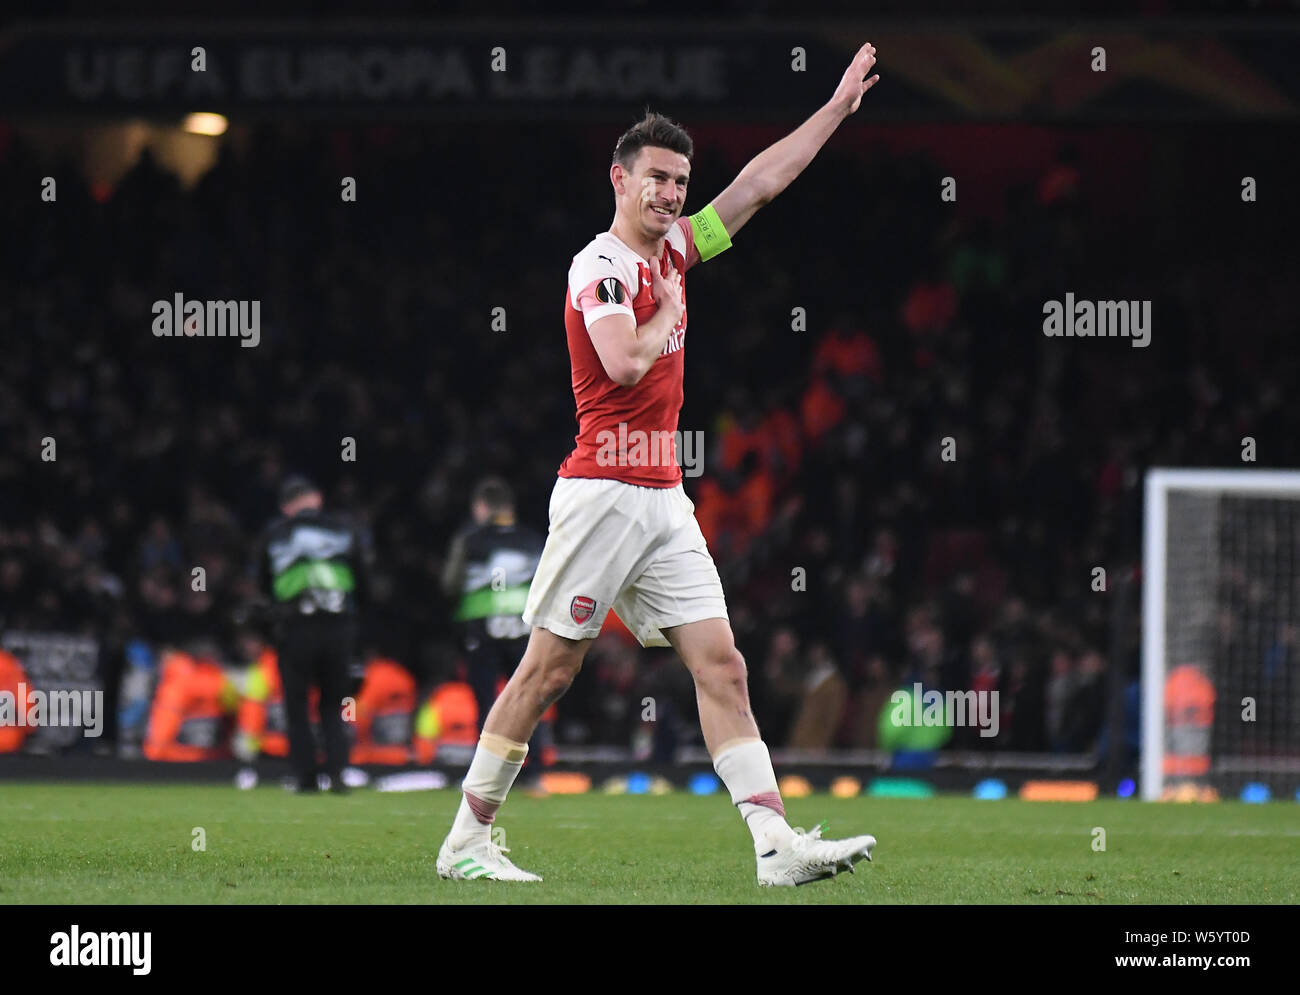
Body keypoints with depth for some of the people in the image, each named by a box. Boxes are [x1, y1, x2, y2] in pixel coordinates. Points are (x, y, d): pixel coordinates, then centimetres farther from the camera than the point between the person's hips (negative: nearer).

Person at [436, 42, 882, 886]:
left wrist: (839, 107, 24)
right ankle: (467, 841, 5)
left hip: (664, 499, 8)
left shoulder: (670, 251, 15)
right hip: (603, 492, -8)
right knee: (548, 670, -4)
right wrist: (667, 310, -6)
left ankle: (776, 845, -9)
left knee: (721, 664, -3)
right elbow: (625, 363, -24)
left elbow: (760, 184, 23)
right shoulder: (602, 265, -9)